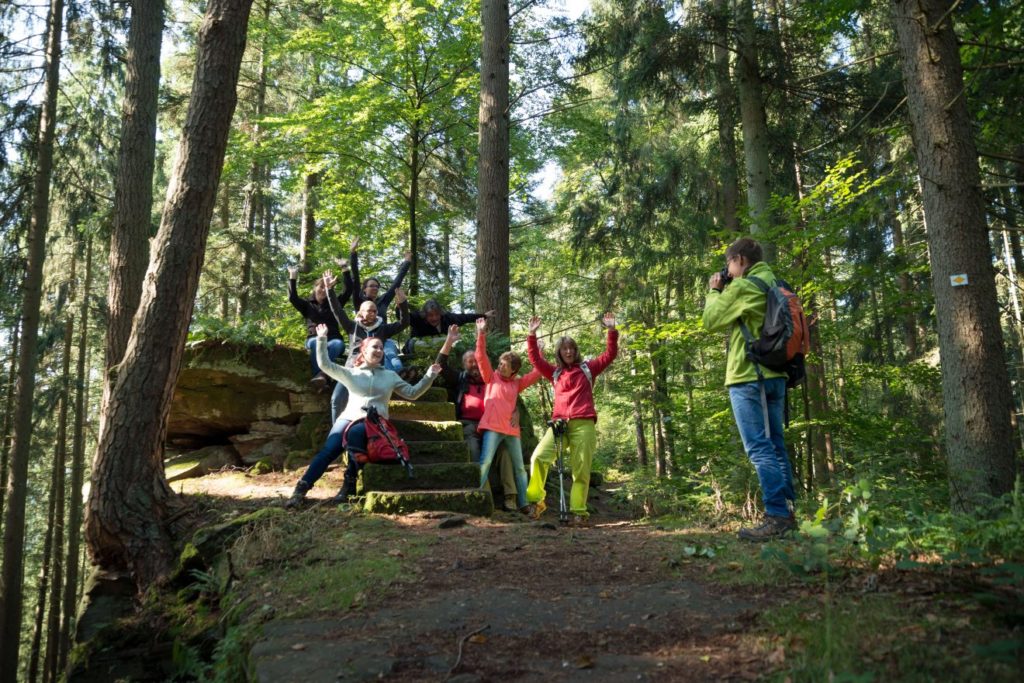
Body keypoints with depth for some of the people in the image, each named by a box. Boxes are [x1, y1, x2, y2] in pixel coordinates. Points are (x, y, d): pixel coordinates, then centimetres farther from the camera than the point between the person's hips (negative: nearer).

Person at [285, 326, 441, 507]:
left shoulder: (390, 375, 21)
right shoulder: (351, 373, 18)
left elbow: (412, 393, 19)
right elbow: (325, 365, 8)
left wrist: (429, 376, 10)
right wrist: (322, 339, 1)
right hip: (349, 417, 1)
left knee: (355, 433, -37)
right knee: (328, 450, -25)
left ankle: (350, 484, -29)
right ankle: (301, 489, -30)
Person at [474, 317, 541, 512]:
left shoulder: (517, 383, 15)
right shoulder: (492, 377, 7)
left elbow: (537, 372, 16)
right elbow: (481, 357, -3)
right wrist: (481, 334, -10)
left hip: (512, 430, 5)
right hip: (492, 427, -4)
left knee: (519, 467, 8)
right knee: (485, 461, -16)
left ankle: (523, 503, 15)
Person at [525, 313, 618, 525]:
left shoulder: (588, 368, 14)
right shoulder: (555, 373, 18)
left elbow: (610, 354, 8)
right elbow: (535, 358, 12)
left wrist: (612, 330, -2)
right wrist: (532, 335, 4)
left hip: (583, 424, -1)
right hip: (559, 422, 1)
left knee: (581, 470, -3)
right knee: (539, 457, -19)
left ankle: (579, 511, 3)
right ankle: (535, 500, -9)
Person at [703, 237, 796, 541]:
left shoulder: (742, 286, -10)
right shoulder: (774, 284, 16)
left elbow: (711, 321, -4)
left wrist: (714, 291, 10)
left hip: (748, 376, -9)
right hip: (775, 375, 9)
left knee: (759, 448, -9)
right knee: (775, 446, 11)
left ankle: (777, 516, -12)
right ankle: (786, 513, 14)